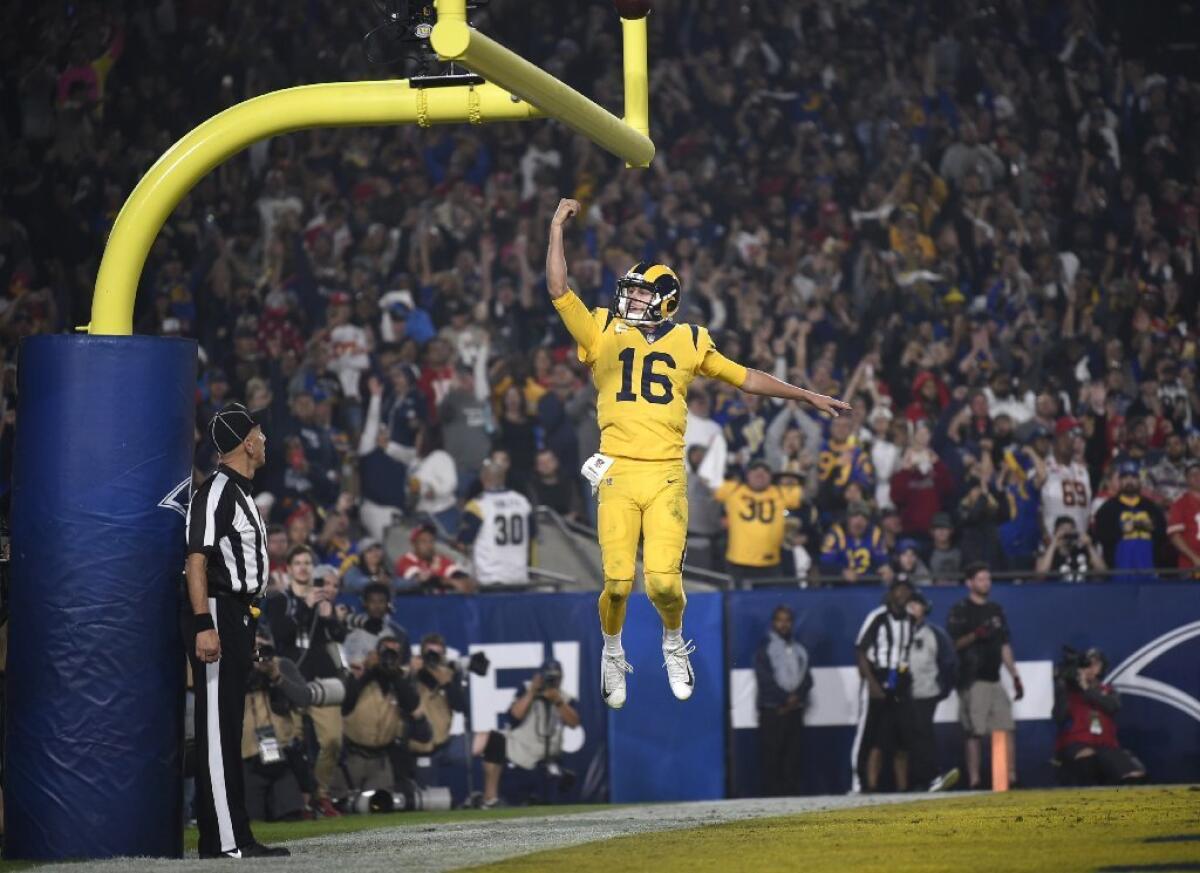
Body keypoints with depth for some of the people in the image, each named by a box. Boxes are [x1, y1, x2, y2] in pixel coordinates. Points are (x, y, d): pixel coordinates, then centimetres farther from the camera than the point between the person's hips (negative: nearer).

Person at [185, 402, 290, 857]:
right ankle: (222, 838, -13)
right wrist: (204, 626, -26)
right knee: (217, 727, -10)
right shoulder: (215, 492, -12)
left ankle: (235, 837, 15)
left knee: (229, 729, 12)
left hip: (240, 617, 11)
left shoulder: (240, 494, 20)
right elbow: (196, 561, -19)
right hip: (218, 615, -11)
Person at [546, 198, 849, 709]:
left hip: (667, 476, 0)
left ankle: (674, 644, 19)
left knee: (663, 581, -12)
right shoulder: (603, 332, 11)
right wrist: (558, 227, 2)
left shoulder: (689, 342, 15)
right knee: (618, 581, -9)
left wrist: (808, 397, 27)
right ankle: (612, 654, 20)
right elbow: (557, 289, 4)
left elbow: (745, 379, 24)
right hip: (618, 473, 0)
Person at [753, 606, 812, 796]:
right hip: (772, 710, -4)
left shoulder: (799, 650, 18)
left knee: (793, 757, 0)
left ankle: (792, 793, 0)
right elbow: (764, 679, -6)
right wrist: (785, 699, -11)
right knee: (772, 756, -9)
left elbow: (807, 679, 11)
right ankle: (771, 795, -11)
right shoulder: (765, 648, 3)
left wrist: (796, 697, -7)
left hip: (794, 709, 4)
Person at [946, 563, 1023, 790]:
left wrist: (1015, 676, 17)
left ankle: (1011, 778, 1)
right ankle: (974, 781, -5)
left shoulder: (996, 610, 18)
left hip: (994, 680, 6)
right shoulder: (959, 610, -1)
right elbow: (952, 644, -8)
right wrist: (975, 635, -22)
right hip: (972, 681, -6)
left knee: (1006, 729, -1)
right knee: (974, 733, -7)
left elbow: (1005, 646, 21)